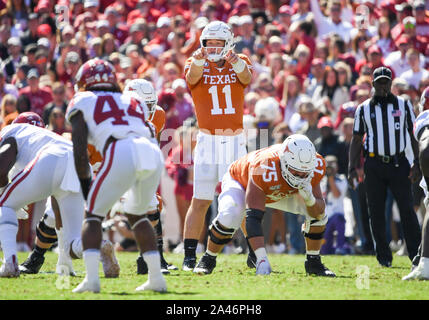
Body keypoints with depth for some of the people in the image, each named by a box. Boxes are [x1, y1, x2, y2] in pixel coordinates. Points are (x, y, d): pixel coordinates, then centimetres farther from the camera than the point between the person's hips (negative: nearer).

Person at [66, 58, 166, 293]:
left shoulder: (82, 102, 19)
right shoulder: (133, 101, 34)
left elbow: (79, 149, 9)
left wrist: (84, 184, 18)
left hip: (121, 156, -5)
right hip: (153, 155, 5)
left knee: (93, 215, 11)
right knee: (137, 214, 28)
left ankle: (91, 278, -6)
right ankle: (156, 278, 21)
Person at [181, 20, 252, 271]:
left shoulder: (239, 63, 4)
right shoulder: (197, 65, 1)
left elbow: (247, 78, -19)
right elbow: (193, 77, -24)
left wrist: (236, 62, -41)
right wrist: (198, 60, -47)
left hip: (235, 141, 1)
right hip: (208, 141, -1)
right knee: (200, 201, -2)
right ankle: (190, 257, 4)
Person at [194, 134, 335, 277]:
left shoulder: (315, 167, -31)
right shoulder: (264, 169, -46)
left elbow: (318, 212, -21)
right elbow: (253, 219, -48)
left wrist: (310, 199, -45)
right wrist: (262, 259, -55)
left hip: (280, 192, 4)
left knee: (317, 213, -16)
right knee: (229, 217, -33)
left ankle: (313, 263, 4)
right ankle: (208, 259, -6)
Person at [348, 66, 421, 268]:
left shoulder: (403, 105, 7)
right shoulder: (364, 109, 8)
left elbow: (414, 135, 8)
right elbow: (356, 140, 10)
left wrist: (417, 162, -3)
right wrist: (352, 168, 1)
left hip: (399, 163, -1)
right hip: (374, 164, 1)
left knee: (407, 209, -7)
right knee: (376, 212, 2)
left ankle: (417, 256, -7)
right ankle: (384, 257, 11)